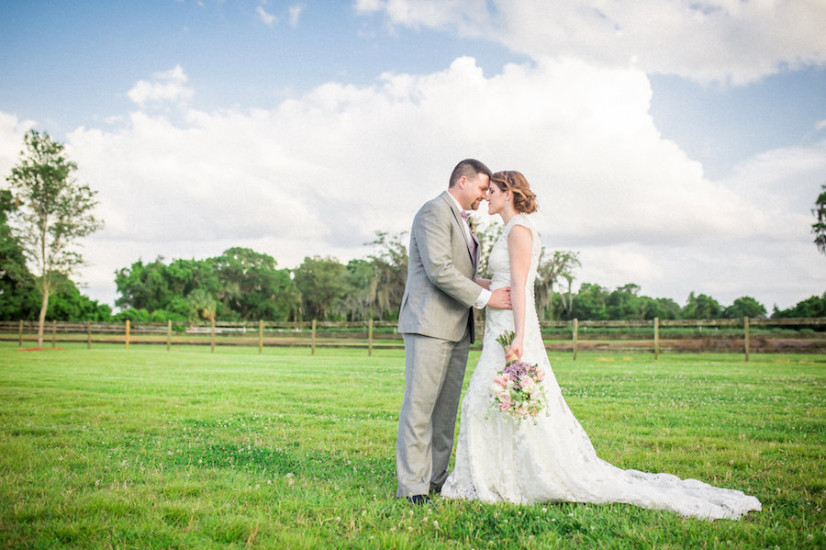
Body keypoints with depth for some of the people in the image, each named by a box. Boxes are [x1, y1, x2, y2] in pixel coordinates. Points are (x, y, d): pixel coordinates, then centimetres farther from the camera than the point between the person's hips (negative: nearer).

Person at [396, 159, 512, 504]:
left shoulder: (461, 221, 23)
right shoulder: (434, 212, -8)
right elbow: (439, 270, -18)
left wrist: (491, 285, 10)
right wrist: (485, 297, -17)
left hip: (457, 328, 9)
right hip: (429, 323, -9)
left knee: (446, 408, 8)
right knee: (420, 405, -8)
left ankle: (436, 478, 14)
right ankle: (411, 485, -5)